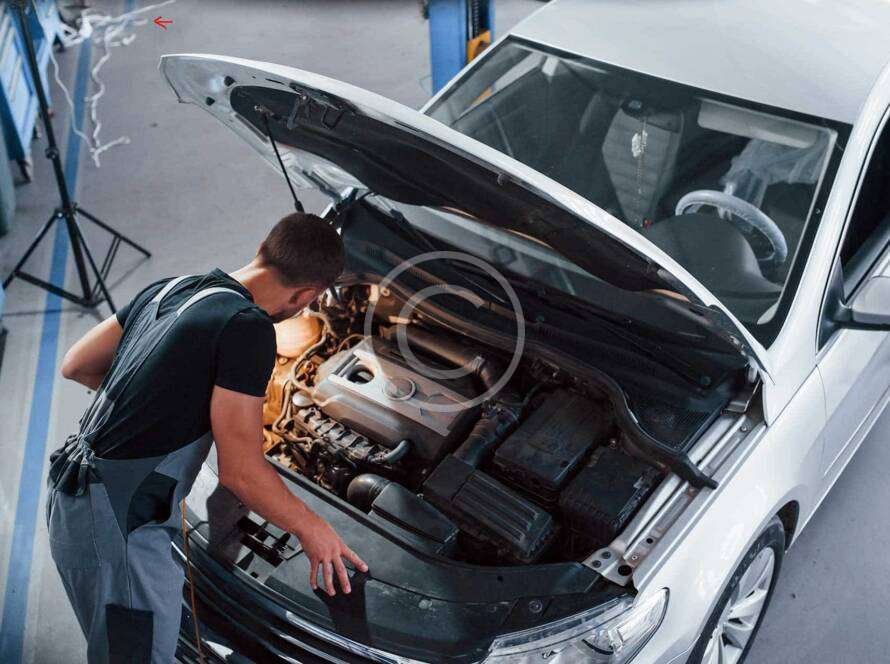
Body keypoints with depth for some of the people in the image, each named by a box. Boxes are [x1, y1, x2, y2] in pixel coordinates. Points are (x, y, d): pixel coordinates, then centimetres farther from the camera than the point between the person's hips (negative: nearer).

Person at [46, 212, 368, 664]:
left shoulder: (169, 289, 6)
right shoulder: (248, 327, -20)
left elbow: (75, 365, 17)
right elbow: (240, 471, -19)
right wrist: (311, 529, -5)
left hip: (76, 496, 9)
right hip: (116, 523, -9)